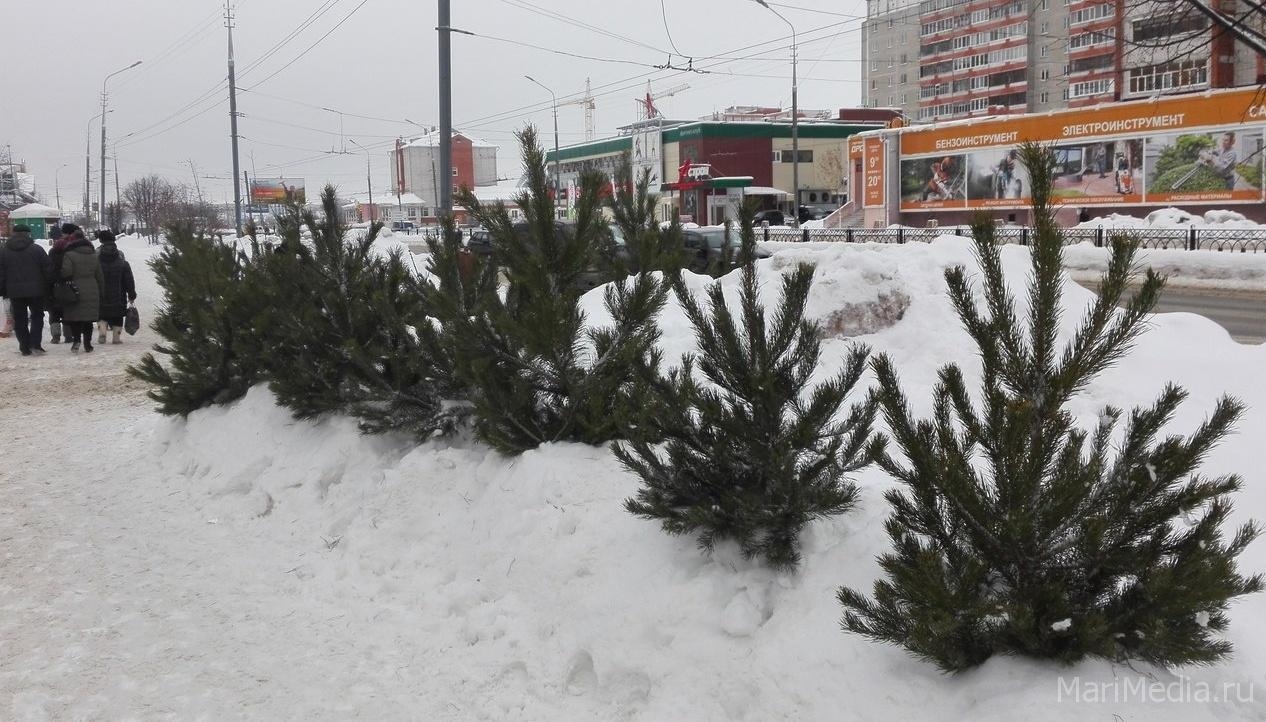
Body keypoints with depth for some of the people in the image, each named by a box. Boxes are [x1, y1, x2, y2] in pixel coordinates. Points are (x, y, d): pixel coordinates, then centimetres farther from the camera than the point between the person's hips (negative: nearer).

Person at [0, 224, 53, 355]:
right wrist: (49, 286, 5)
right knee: (37, 316, 8)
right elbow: (48, 268, -5)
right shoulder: (37, 249, -4)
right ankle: (35, 343, -4)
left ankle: (25, 347, 7)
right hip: (35, 290, -2)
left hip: (15, 291, 2)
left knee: (20, 319, 8)